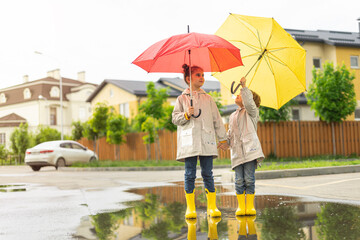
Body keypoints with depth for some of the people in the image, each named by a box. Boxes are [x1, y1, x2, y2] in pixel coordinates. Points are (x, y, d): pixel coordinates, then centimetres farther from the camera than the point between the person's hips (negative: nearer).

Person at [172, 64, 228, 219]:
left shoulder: (208, 99, 15)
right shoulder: (182, 98, 8)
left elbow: (217, 119, 16)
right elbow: (175, 118, 6)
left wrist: (223, 138, 13)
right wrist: (186, 115, -13)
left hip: (207, 141, 2)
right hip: (189, 141, -2)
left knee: (207, 174, 0)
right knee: (190, 174, -2)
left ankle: (212, 206, 5)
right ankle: (190, 208, 5)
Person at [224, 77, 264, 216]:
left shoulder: (252, 111, 9)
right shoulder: (233, 116, 26)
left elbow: (249, 103, -14)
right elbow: (230, 134, 27)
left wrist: (244, 87, -17)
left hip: (249, 149, -5)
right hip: (237, 151, 5)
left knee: (249, 179, -7)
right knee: (239, 180, -2)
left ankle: (250, 206, -1)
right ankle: (241, 206, 3)